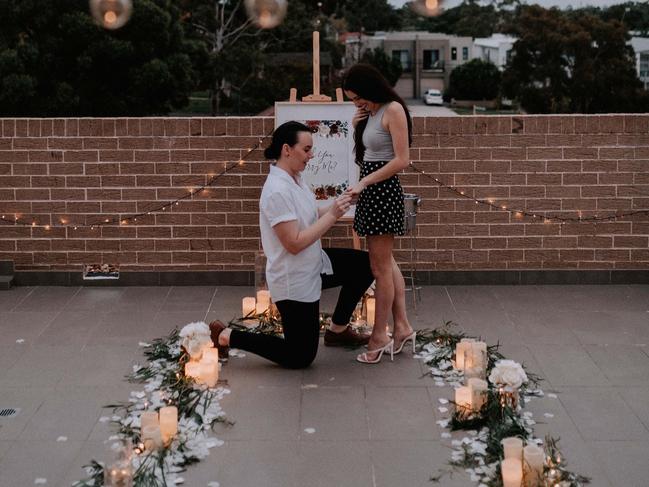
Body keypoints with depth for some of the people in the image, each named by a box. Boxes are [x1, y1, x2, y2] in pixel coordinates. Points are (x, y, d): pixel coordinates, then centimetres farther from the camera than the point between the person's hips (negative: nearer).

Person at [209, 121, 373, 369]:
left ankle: (337, 330, 22)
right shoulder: (278, 191, -28)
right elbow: (294, 243, -29)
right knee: (299, 357, 3)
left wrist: (336, 207, -8)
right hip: (294, 281, -9)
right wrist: (332, 215, -27)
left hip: (312, 265, 9)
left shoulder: (294, 178, 1)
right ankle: (226, 336, 10)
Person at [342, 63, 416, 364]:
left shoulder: (393, 109, -13)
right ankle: (402, 327, 21)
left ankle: (380, 335, 7)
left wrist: (364, 182, -20)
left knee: (380, 267, -2)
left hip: (383, 190, -10)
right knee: (386, 262, 14)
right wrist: (357, 128, 1)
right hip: (370, 190, 10)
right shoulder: (370, 113, 13)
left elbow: (402, 160, -19)